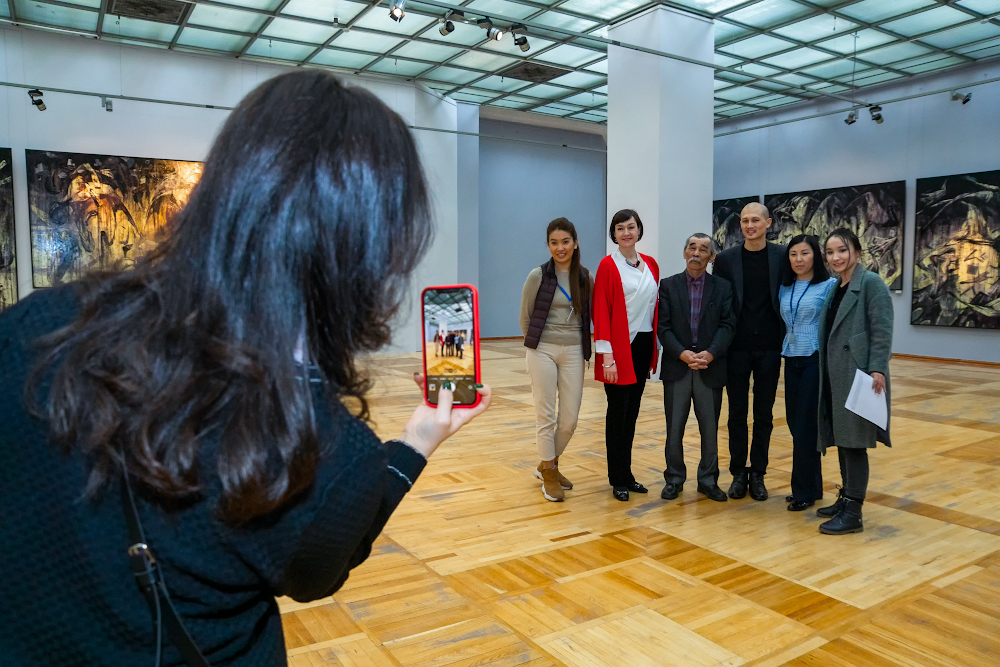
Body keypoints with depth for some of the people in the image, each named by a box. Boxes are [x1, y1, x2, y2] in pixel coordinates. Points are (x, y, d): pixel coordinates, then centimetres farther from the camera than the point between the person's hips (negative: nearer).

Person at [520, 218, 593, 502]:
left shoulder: (585, 277, 5)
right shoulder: (538, 276, -5)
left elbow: (587, 316, 14)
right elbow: (525, 318, 4)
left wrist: (584, 348, 11)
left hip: (573, 352, 3)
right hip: (542, 351, -3)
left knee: (570, 418, 5)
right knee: (546, 415, 2)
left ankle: (548, 464, 29)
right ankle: (549, 475, 18)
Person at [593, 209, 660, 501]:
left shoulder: (651, 265, 9)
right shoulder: (608, 265, -8)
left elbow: (656, 306, 13)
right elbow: (600, 312, -11)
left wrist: (656, 345, 9)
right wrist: (607, 356, -16)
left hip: (644, 346, 6)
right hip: (620, 347, -6)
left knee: (632, 411, 13)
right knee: (618, 412, 2)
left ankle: (627, 474, 24)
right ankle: (618, 480, 13)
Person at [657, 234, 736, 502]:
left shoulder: (723, 287, 6)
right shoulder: (668, 285, 5)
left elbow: (727, 325, -1)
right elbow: (663, 326, -2)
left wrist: (710, 353, -16)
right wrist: (683, 353, -15)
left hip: (710, 367, 0)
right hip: (676, 367, 0)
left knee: (710, 428, 7)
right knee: (674, 427, 6)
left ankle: (708, 480, 22)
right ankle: (674, 478, 20)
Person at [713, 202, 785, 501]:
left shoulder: (782, 257, 1)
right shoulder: (726, 260, 1)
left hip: (769, 347, 0)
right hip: (737, 347, 0)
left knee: (763, 414, 8)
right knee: (737, 414, 7)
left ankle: (758, 474, 21)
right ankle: (738, 473, 19)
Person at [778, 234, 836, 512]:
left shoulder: (829, 285, -6)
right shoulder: (784, 289, 10)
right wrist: (784, 350, 6)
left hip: (817, 360, -5)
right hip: (792, 361, 5)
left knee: (805, 426, -3)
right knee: (795, 423, 8)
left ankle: (804, 491, 11)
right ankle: (812, 486, 22)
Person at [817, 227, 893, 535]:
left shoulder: (871, 283, -7)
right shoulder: (836, 289, 15)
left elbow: (882, 330, -14)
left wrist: (877, 369, -22)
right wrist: (825, 375, 14)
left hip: (859, 374, -8)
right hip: (836, 375, 8)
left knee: (854, 441, -5)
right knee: (841, 439, 14)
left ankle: (853, 513, 1)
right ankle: (846, 498, 27)